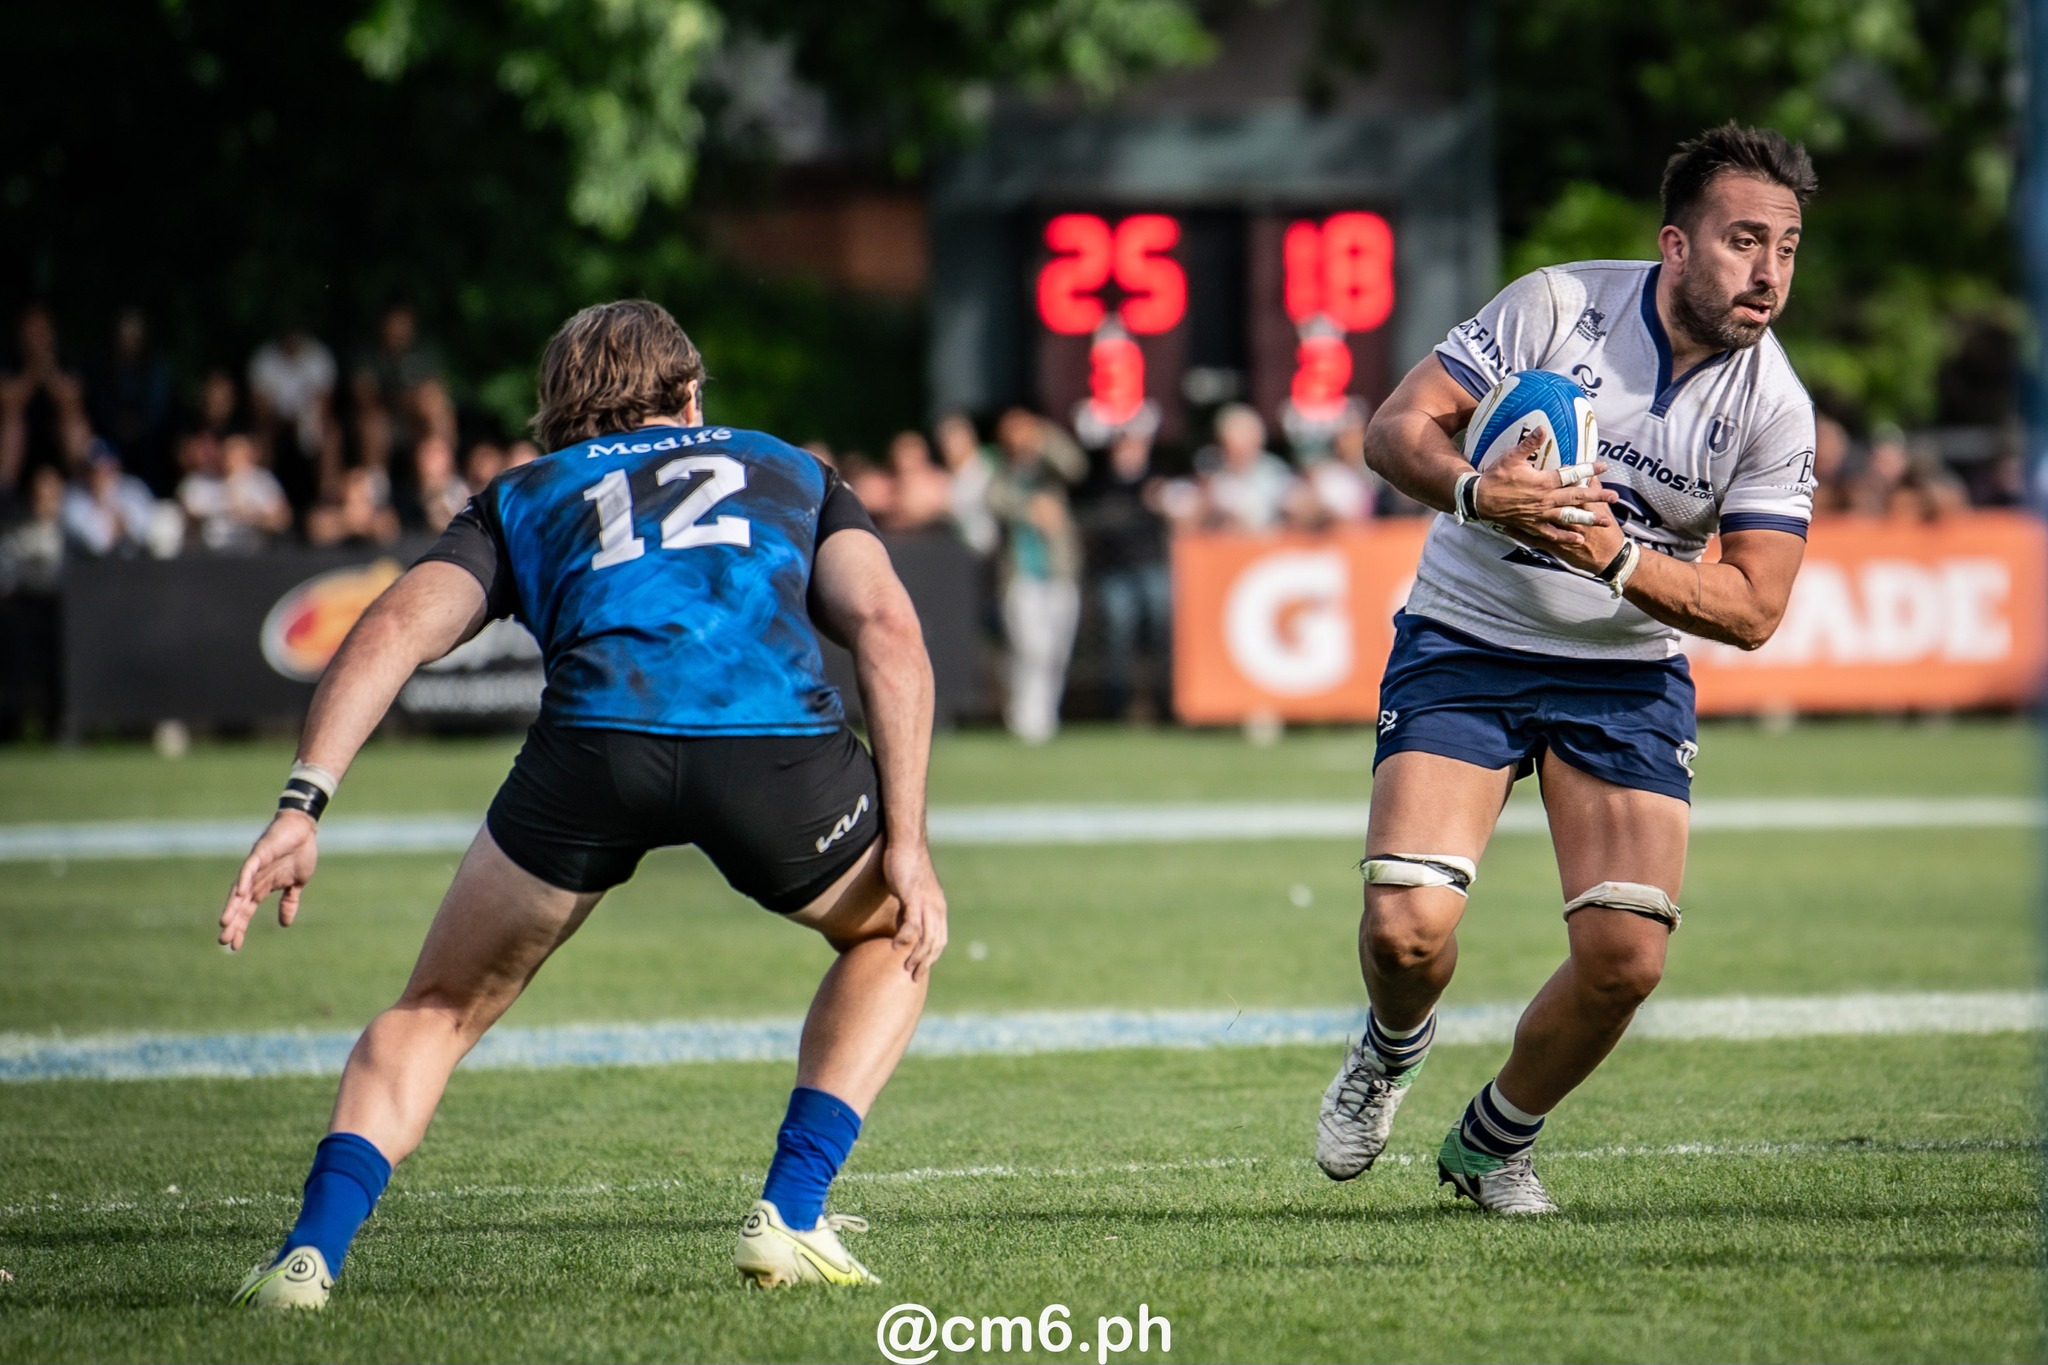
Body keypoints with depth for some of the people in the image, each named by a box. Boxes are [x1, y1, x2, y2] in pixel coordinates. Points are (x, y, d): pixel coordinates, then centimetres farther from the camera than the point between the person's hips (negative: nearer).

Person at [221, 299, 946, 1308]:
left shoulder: (521, 497, 33)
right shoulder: (790, 472, 35)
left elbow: (392, 631, 15)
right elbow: (889, 630, 16)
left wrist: (301, 806, 6)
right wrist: (906, 840, 12)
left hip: (594, 733, 0)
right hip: (776, 732, 0)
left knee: (439, 1008, 22)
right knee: (893, 937, 31)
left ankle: (310, 1252, 3)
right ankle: (790, 1220, 17)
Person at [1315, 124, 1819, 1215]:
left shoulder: (1775, 408, -9)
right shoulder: (1556, 305, -13)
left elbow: (1754, 608, -10)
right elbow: (1396, 429, -14)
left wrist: (1618, 560, -27)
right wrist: (1470, 490, -36)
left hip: (1628, 675, 2)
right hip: (1464, 644, -2)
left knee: (1626, 956, -13)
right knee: (1406, 930, -18)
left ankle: (1495, 1141, 16)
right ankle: (1393, 1050, 20)